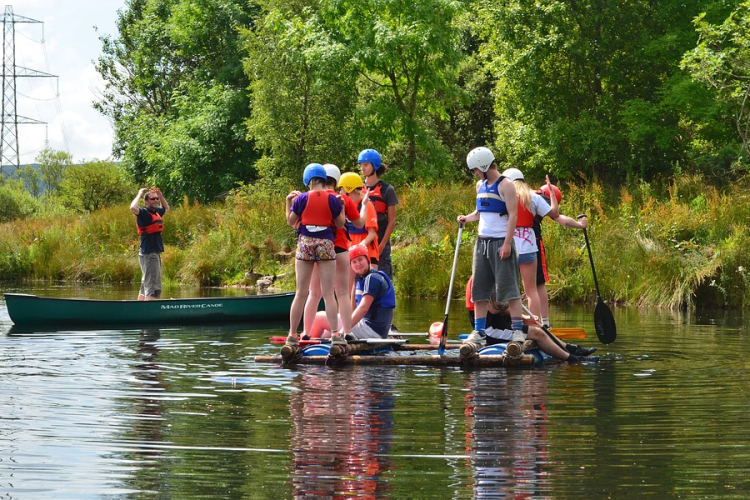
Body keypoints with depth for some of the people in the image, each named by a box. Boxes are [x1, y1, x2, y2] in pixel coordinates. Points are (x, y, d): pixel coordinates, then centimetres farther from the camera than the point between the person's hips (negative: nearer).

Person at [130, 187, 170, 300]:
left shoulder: (156, 212, 15)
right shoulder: (144, 212, -10)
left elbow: (166, 208, 37)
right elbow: (133, 208, -32)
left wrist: (160, 195, 22)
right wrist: (140, 194, -17)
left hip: (155, 252, 10)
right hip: (148, 254, -10)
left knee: (145, 286, 15)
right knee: (153, 287, -15)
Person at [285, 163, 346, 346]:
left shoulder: (301, 198, -2)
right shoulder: (332, 199, -2)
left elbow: (290, 221, 6)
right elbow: (340, 224, 4)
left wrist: (288, 202, 18)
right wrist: (341, 207, 17)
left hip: (305, 243, 1)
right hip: (326, 244, -1)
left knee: (301, 293, 6)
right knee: (328, 293, 1)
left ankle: (292, 334, 6)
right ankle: (335, 333, -5)